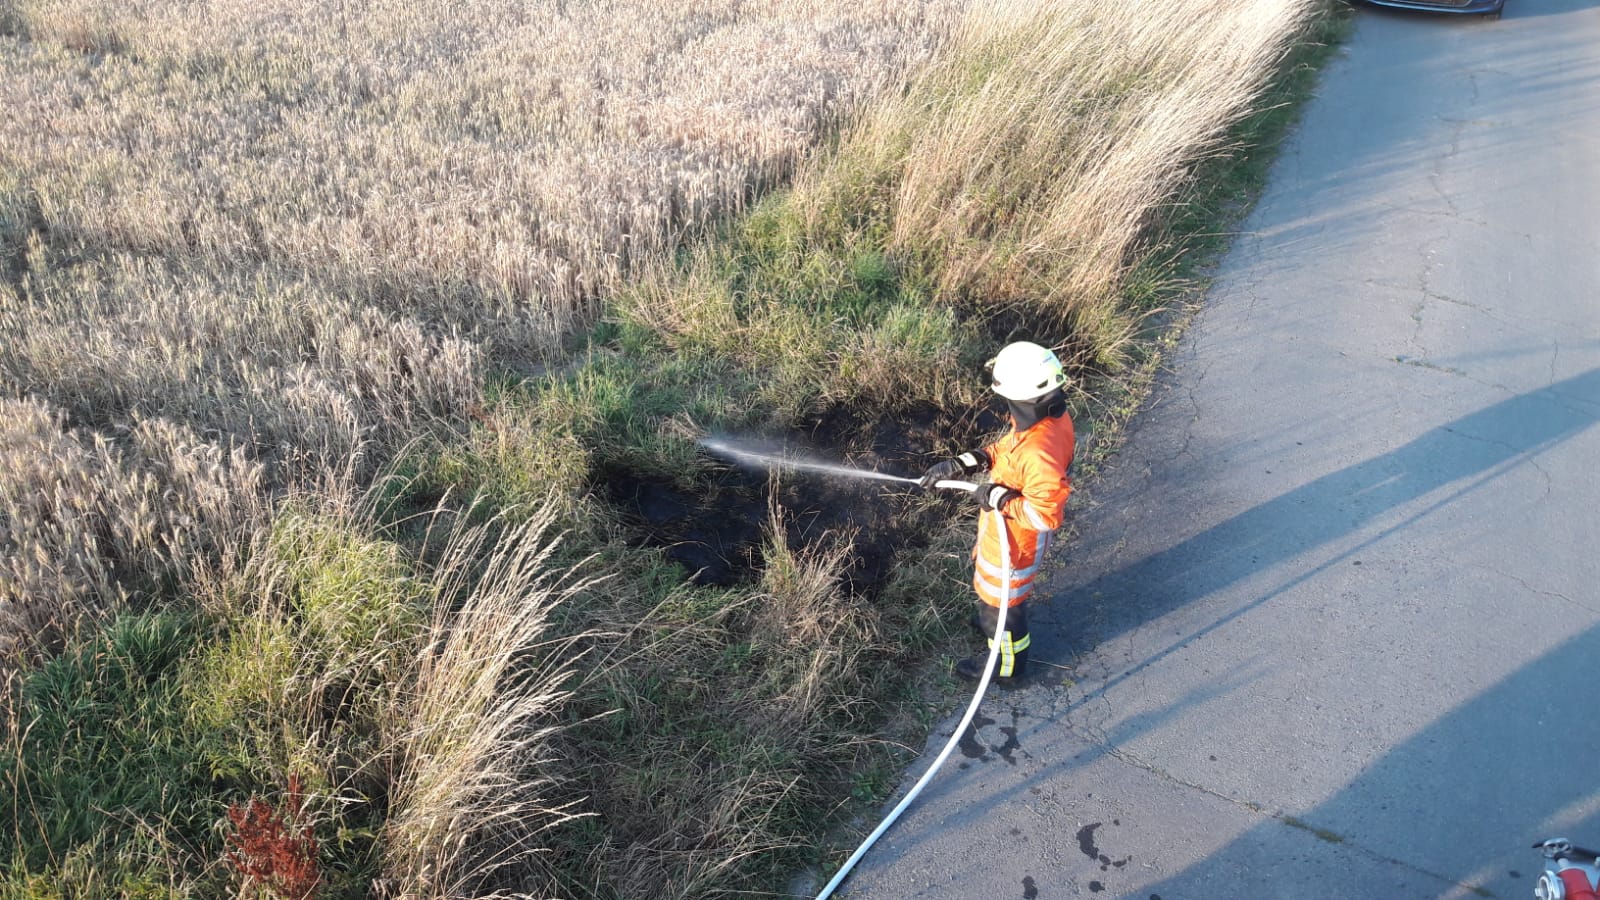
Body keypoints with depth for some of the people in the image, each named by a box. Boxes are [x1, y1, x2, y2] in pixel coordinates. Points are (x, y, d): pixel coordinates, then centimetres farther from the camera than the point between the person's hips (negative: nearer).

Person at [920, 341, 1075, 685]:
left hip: (1015, 538, -9)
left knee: (1001, 598, 18)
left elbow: (1047, 515, -38)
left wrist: (999, 498, -28)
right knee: (984, 575, 34)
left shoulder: (1040, 452, -43)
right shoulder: (1049, 415, -14)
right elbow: (1005, 449, 4)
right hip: (1001, 526, 9)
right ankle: (988, 619, 64)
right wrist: (962, 464, -4)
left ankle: (1007, 666, 44)